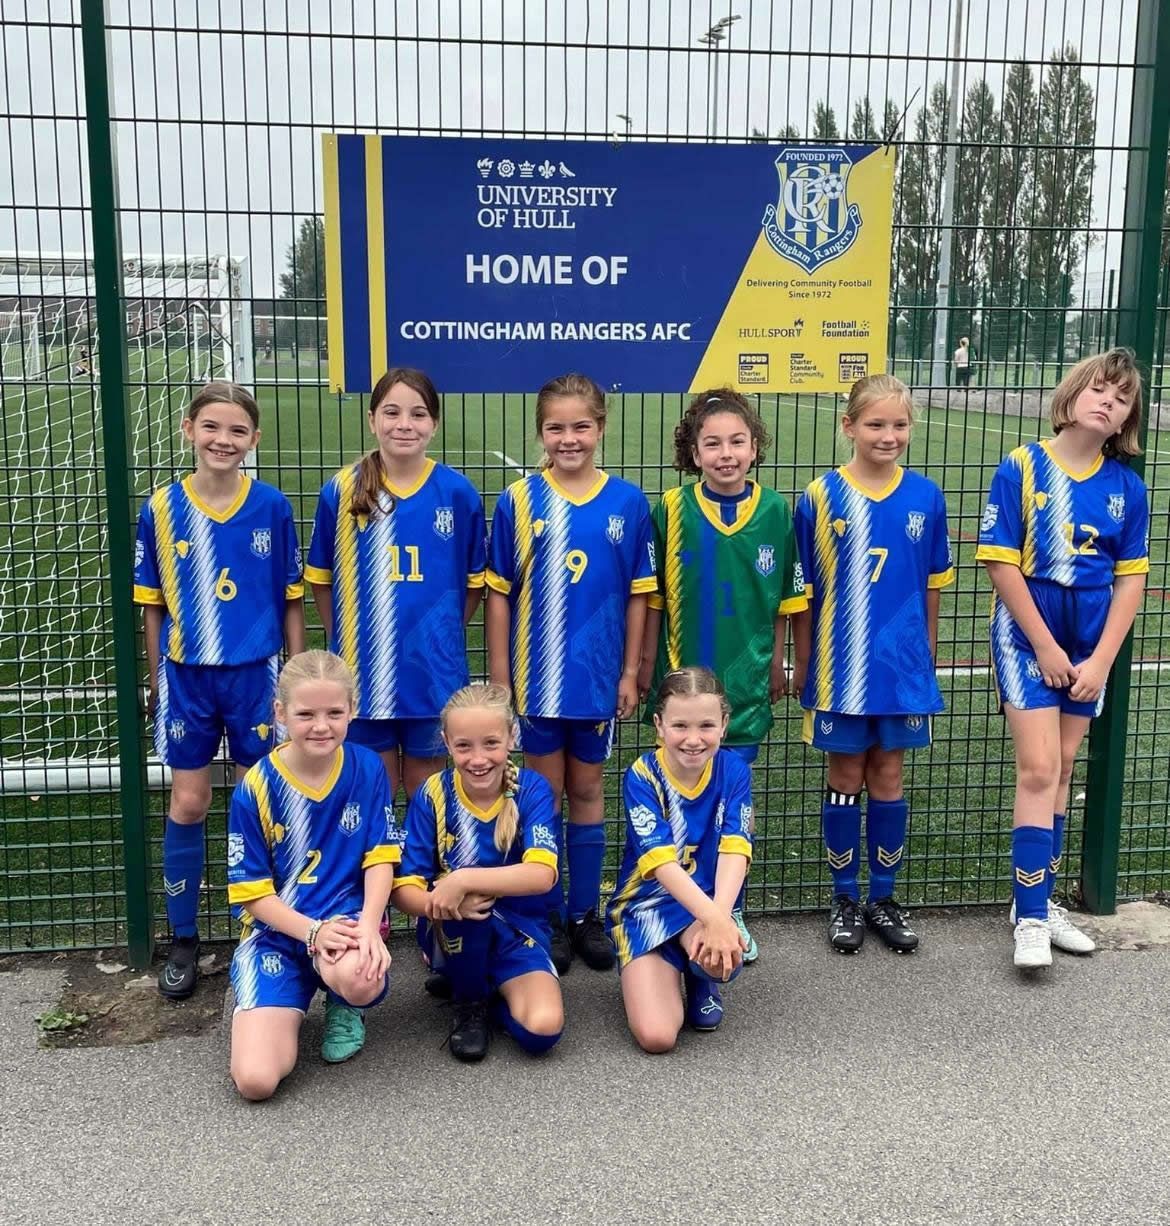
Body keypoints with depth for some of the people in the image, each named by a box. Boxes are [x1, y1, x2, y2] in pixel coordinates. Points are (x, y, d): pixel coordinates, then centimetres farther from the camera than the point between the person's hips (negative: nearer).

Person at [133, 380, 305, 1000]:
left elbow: (291, 599, 1)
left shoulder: (272, 507, -6)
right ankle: (183, 940, 23)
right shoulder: (161, 508, -4)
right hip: (186, 676, 1)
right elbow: (152, 603, 3)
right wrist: (156, 680, 6)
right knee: (188, 805, 8)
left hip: (255, 675, 0)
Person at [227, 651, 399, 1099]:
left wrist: (368, 927, -22)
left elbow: (381, 857, -4)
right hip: (276, 930, -1)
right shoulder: (255, 789, -10)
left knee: (361, 980, -38)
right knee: (256, 1079, -19)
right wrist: (313, 932, -21)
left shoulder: (367, 769, -4)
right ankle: (287, 1007, 17)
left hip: (348, 915, 1)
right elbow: (253, 891, -6)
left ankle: (343, 1008, 3)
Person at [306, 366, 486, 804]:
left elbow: (473, 581, 5)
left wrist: (444, 637, 2)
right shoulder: (341, 491, -5)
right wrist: (345, 642, 4)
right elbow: (321, 578, 6)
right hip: (363, 670, 0)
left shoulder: (457, 492, -5)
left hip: (434, 672, 0)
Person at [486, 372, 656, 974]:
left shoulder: (627, 502, -3)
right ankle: (550, 917, 23)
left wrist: (631, 672, 0)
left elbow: (637, 595, 2)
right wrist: (499, 676, -4)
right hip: (536, 674, -1)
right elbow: (499, 593, -3)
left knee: (586, 790, 13)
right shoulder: (518, 501, -5)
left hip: (599, 675, 1)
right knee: (545, 793, 10)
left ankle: (585, 915, 26)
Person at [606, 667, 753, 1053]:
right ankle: (647, 970, 16)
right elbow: (660, 860, -26)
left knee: (722, 953, -35)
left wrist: (720, 915, -36)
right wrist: (712, 917, -41)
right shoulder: (642, 777, -15)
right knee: (655, 1035, -19)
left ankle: (701, 981, 4)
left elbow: (735, 849, -18)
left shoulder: (733, 771, -7)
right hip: (645, 904, -2)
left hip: (708, 902, 2)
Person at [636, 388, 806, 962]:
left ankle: (730, 914, 25)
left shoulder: (774, 510, -3)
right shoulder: (672, 508, -6)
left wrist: (776, 661, 7)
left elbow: (783, 598, 6)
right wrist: (646, 663, 2)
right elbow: (653, 596, 1)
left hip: (747, 679, 1)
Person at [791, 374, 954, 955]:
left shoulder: (925, 497, -1)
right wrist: (802, 666, 1)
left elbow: (931, 586, 7)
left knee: (888, 778, 12)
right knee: (846, 779, 10)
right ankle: (845, 899, 24)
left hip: (903, 666, 2)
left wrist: (926, 656, 10)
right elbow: (803, 590, -2)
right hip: (840, 667, -2)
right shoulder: (820, 497, -8)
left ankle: (883, 898, 26)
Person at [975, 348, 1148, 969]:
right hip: (1028, 634, -4)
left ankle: (1037, 896, 25)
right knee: (1037, 770, -8)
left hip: (1091, 640, 4)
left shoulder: (1127, 487, 1)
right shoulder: (1022, 467, -10)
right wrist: (1045, 647, -10)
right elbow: (1001, 564, -11)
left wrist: (1101, 660, -5)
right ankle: (1031, 919, -1)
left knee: (1060, 770, 12)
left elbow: (1131, 580, 3)